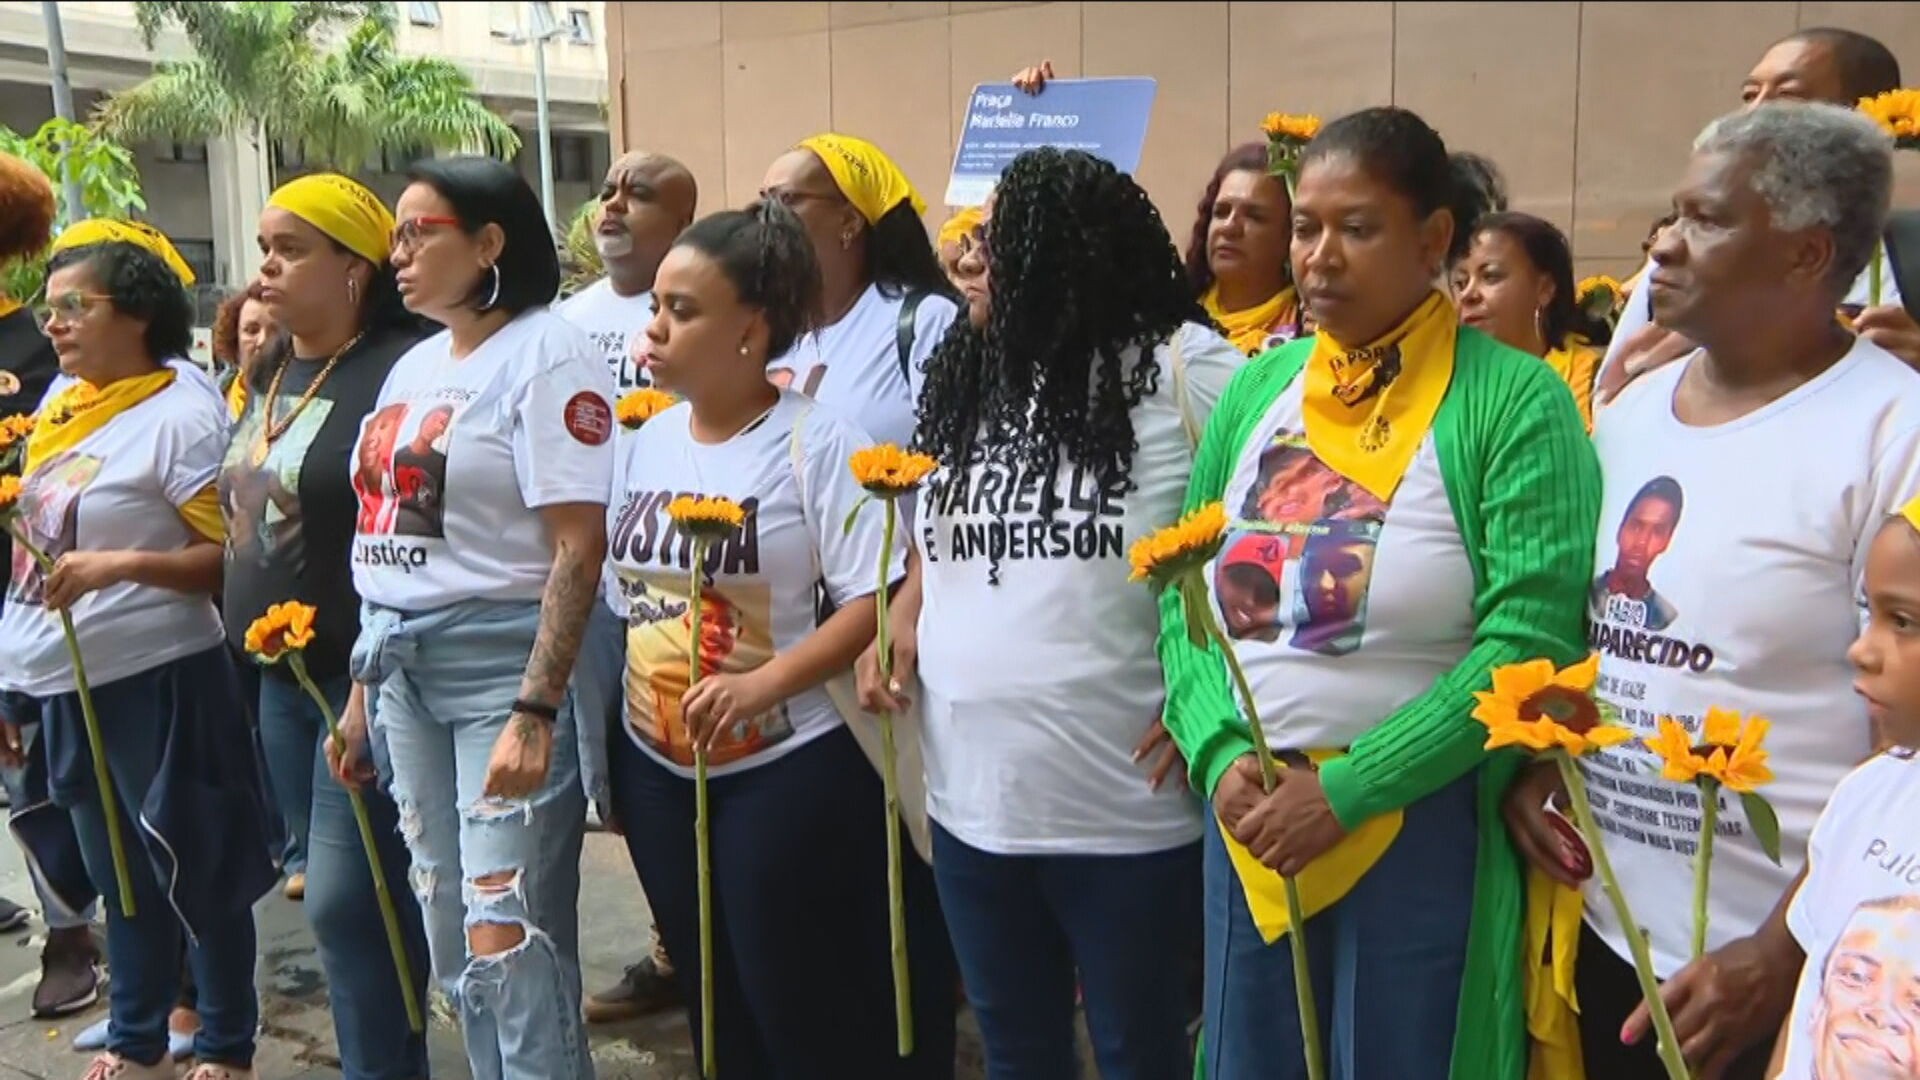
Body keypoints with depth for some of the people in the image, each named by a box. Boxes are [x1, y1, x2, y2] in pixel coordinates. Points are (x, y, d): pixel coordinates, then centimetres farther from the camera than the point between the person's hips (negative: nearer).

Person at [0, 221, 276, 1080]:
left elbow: (228, 558, -16)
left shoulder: (182, 414, -13)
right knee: (117, 874, 18)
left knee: (192, 869, 4)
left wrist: (118, 565, -27)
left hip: (150, 680, -8)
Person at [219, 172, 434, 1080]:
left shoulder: (403, 369, -17)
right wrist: (258, 646, 18)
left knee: (347, 900, -5)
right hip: (280, 673, 9)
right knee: (345, 896, 16)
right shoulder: (271, 373, 12)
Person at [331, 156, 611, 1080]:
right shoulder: (414, 367, 15)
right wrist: (362, 689, 15)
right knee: (448, 936, 13)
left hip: (503, 664, -8)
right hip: (404, 671, 8)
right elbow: (387, 539, 17)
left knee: (509, 941, -7)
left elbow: (579, 547, -17)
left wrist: (535, 710, -22)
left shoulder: (545, 354, -9)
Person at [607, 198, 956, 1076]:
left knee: (795, 1004, 5)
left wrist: (760, 684, -28)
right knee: (710, 997, 18)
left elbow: (878, 597, -19)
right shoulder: (643, 437, 5)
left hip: (787, 771, -6)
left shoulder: (816, 441, -15)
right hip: (654, 764, 7)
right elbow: (624, 583, 13)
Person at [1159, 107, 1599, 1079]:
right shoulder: (1257, 387, 4)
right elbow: (1186, 598, 5)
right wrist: (1220, 754, -10)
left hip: (1418, 823, -4)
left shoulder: (1514, 401, -10)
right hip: (1251, 816, 5)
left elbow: (1529, 640, -16)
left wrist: (1349, 789, -17)